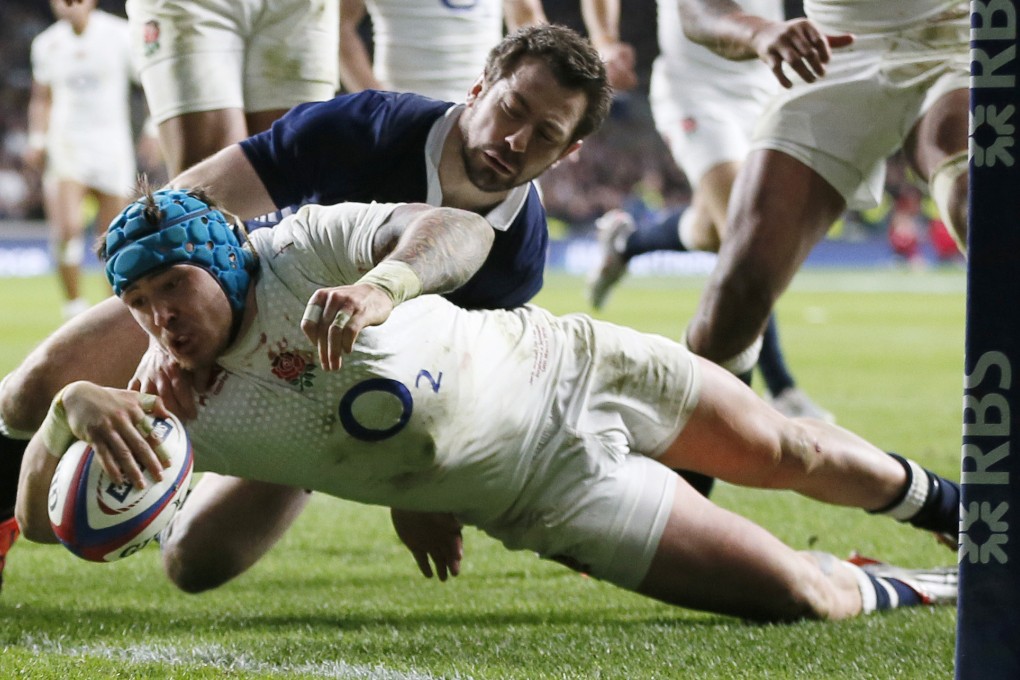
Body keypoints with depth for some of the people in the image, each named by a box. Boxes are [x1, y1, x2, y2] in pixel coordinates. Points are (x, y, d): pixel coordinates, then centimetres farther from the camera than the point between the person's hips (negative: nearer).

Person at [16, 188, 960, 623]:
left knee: (790, 454, 20)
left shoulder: (300, 253, -20)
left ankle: (939, 503, 51)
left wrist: (379, 285, -44)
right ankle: (926, 595, 22)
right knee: (801, 598, -10)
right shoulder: (190, 420, -20)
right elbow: (43, 518, -22)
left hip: (557, 361, 1)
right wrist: (73, 407, -43)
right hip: (554, 492, -1)